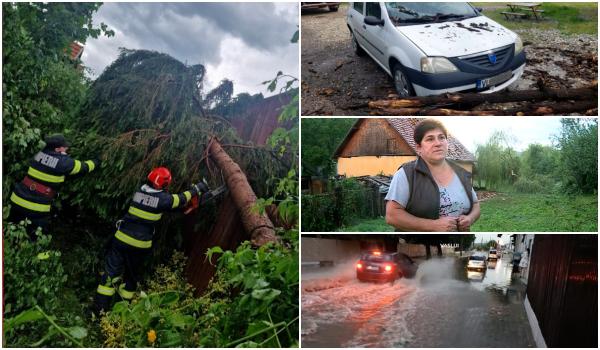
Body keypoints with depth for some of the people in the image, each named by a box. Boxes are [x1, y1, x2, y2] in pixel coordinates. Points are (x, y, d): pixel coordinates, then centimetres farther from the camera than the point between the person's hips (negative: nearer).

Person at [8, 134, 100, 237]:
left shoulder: (40, 154, 3)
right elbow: (83, 167, 1)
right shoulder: (63, 162, -13)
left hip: (18, 200, 6)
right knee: (36, 238, 10)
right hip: (36, 208, -6)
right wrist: (96, 162, 19)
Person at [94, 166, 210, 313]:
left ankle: (99, 309, 10)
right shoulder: (162, 198, -10)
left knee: (111, 272, 9)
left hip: (121, 239, 3)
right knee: (132, 276, 18)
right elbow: (181, 199, 7)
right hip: (139, 245, -3)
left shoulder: (140, 191, 5)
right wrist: (196, 189, 21)